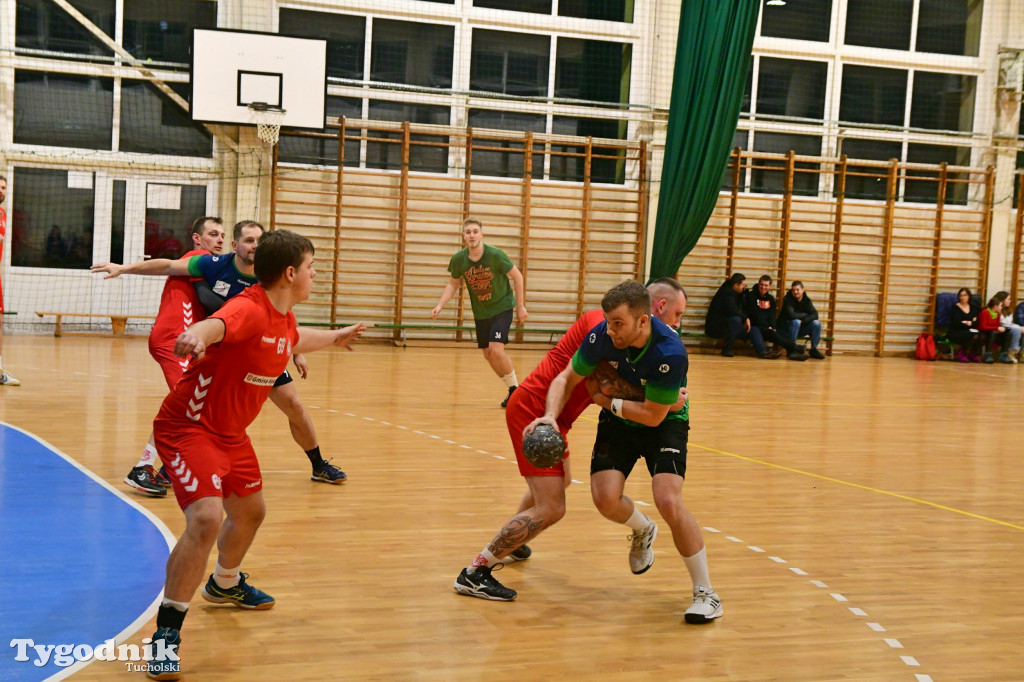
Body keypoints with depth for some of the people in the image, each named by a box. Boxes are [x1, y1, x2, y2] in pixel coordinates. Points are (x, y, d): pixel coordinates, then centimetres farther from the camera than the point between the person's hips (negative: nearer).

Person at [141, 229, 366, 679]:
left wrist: (335, 337, 43)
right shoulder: (249, 309, -27)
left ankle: (225, 585, 55)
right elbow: (216, 324, -52)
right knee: (206, 519, -27)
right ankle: (166, 635, -15)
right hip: (189, 427, -10)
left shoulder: (285, 318, 2)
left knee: (250, 511, 24)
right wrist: (195, 337, -74)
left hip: (230, 432, 10)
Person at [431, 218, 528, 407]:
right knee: (488, 354, 7)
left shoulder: (495, 255, -23)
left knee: (496, 350, -20)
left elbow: (517, 276, -10)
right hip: (480, 312, 5)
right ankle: (512, 390, 26)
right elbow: (453, 284, 5)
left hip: (502, 308, -5)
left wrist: (520, 306, -8)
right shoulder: (458, 260, -12)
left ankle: (516, 388, 1)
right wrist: (439, 306, -10)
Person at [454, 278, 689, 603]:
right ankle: (473, 574, -7)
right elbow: (598, 383, -30)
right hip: (533, 410, -11)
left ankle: (508, 546, 53)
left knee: (559, 481, 32)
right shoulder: (602, 321, -19)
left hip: (548, 414, 11)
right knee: (551, 508, -15)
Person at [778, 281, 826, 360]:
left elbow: (815, 315, -9)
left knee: (817, 323, -16)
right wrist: (806, 315, -13)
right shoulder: (787, 299, -14)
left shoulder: (806, 300, 2)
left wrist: (803, 321, -26)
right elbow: (791, 315, -27)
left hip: (800, 328, 5)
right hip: (786, 328, -5)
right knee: (796, 322, -36)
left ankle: (813, 349, -7)